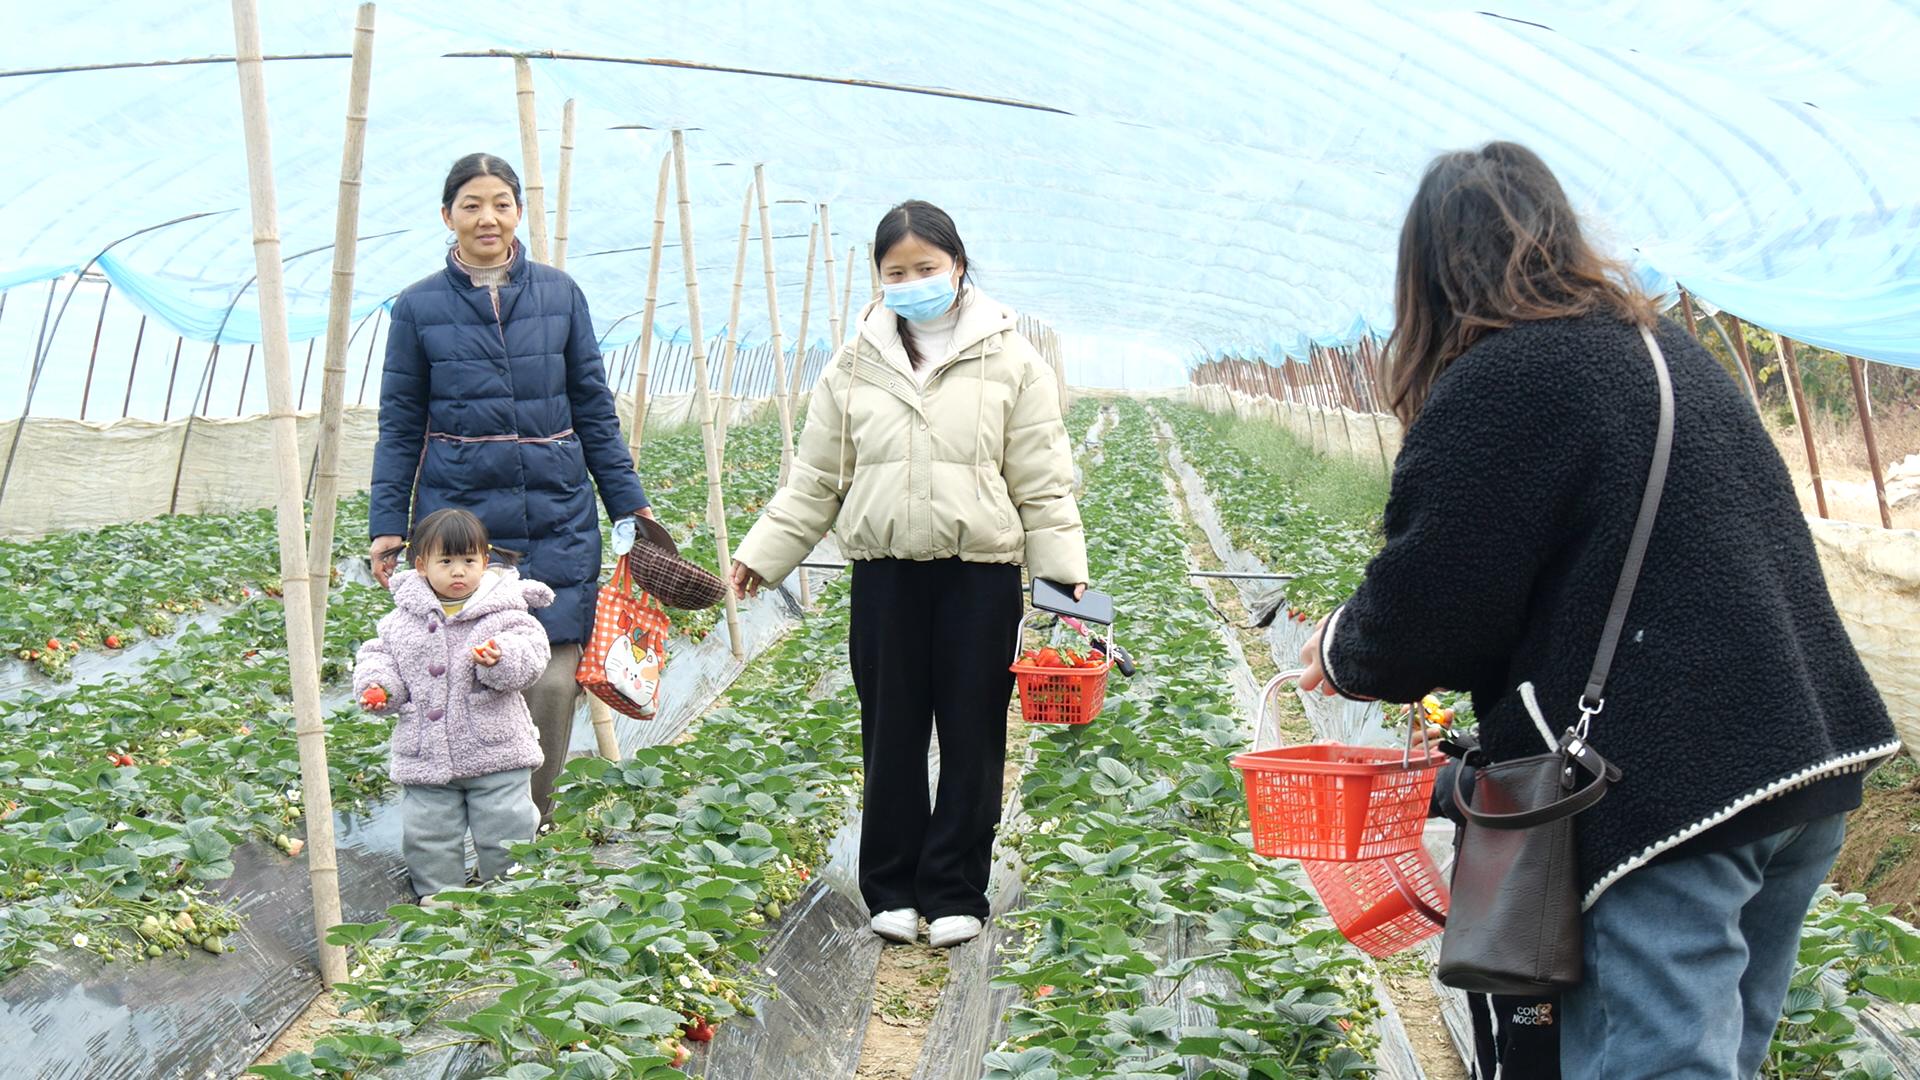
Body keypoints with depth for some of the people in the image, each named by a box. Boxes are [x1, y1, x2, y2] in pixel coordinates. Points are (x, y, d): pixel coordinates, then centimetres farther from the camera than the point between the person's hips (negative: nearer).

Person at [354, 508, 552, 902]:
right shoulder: (402, 620, 5)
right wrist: (376, 685, -6)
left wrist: (501, 658, -31)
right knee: (427, 830, 9)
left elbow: (531, 656, -11)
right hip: (425, 755, 3)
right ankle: (437, 892, 26)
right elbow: (379, 654, 14)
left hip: (495, 750, -2)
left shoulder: (503, 611, -4)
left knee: (506, 826, 2)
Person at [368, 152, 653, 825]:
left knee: (552, 677, -6)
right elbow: (399, 426, 6)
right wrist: (387, 523, 0)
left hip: (557, 518, 1)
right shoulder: (418, 307, 3)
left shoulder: (559, 294, 6)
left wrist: (630, 500, 9)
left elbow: (594, 409, 11)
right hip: (457, 516, -1)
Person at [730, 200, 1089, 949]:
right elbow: (814, 480, 11)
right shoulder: (855, 365, 6)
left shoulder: (1009, 360, 1)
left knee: (971, 736, 5)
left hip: (981, 572, -2)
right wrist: (762, 553, 7)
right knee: (890, 734, 8)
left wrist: (1064, 570, -7)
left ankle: (955, 893, 15)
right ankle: (892, 889, 20)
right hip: (885, 572, 2)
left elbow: (1042, 484, 0)